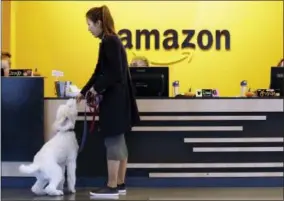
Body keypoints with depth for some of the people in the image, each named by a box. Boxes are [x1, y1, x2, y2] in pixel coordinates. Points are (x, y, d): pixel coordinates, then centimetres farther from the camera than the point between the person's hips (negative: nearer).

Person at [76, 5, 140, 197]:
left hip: (115, 99, -10)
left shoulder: (110, 42, -16)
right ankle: (120, 184, 20)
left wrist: (97, 88, -9)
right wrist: (84, 92, 20)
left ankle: (112, 187, 3)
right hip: (116, 99, 10)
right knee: (118, 141, 12)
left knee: (113, 142, -4)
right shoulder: (110, 41, 14)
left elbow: (115, 74, -21)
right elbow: (100, 71, 18)